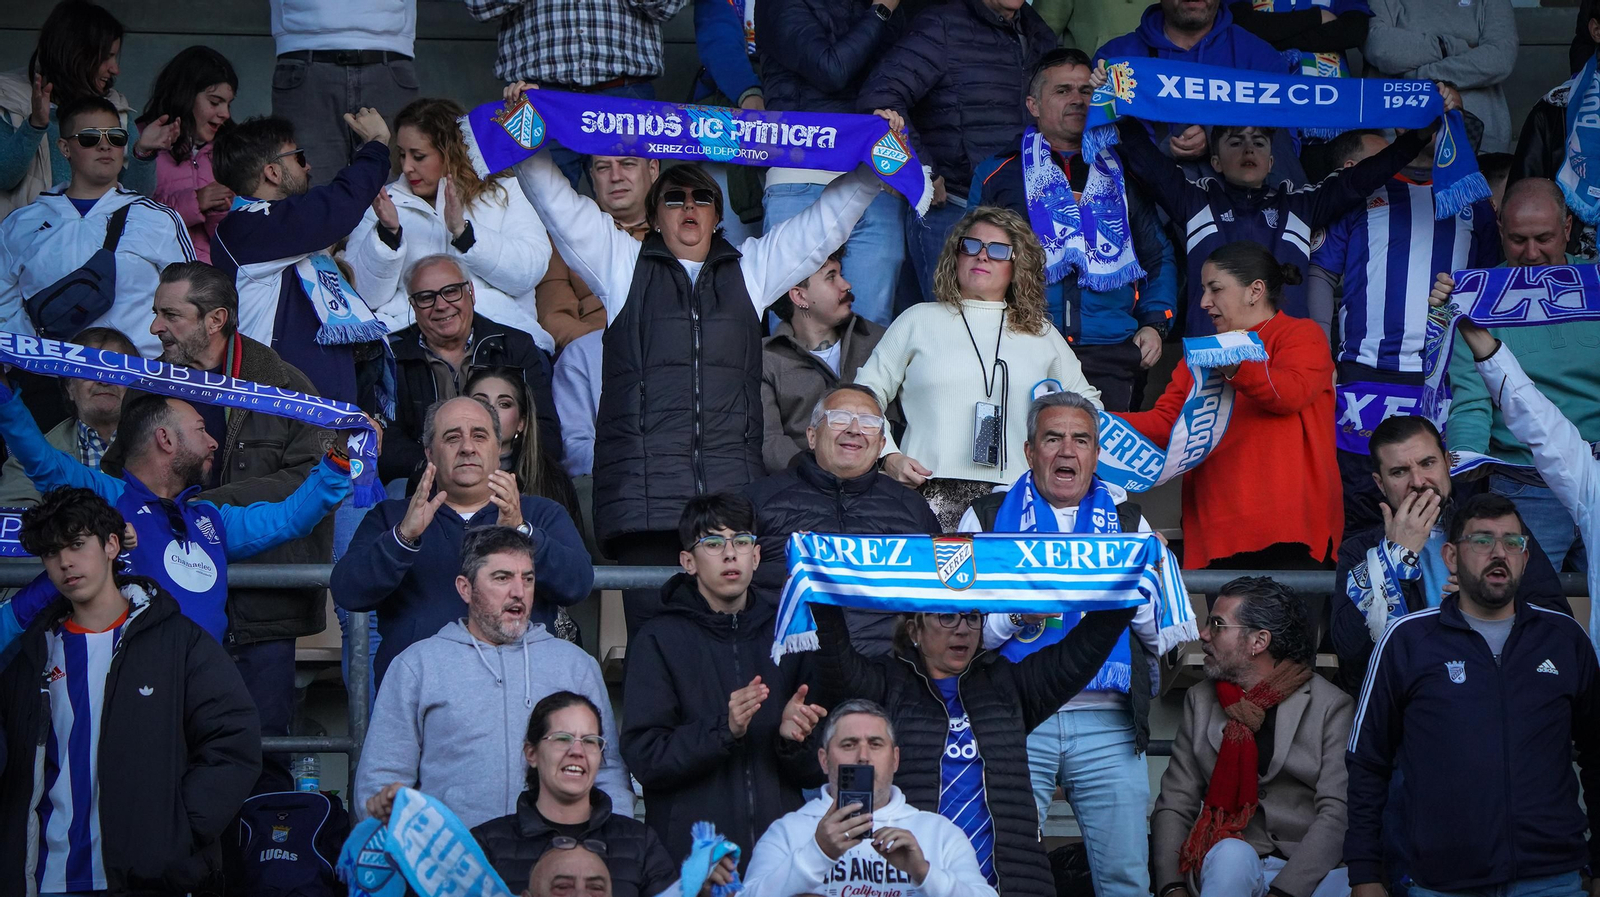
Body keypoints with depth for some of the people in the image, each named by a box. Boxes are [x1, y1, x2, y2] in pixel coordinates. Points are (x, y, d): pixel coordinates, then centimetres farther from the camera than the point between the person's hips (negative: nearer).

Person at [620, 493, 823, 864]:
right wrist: (724, 729, -21)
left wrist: (793, 738, -10)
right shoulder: (660, 639, 1)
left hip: (780, 845, 3)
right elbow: (644, 757, -9)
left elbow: (816, 772, 11)